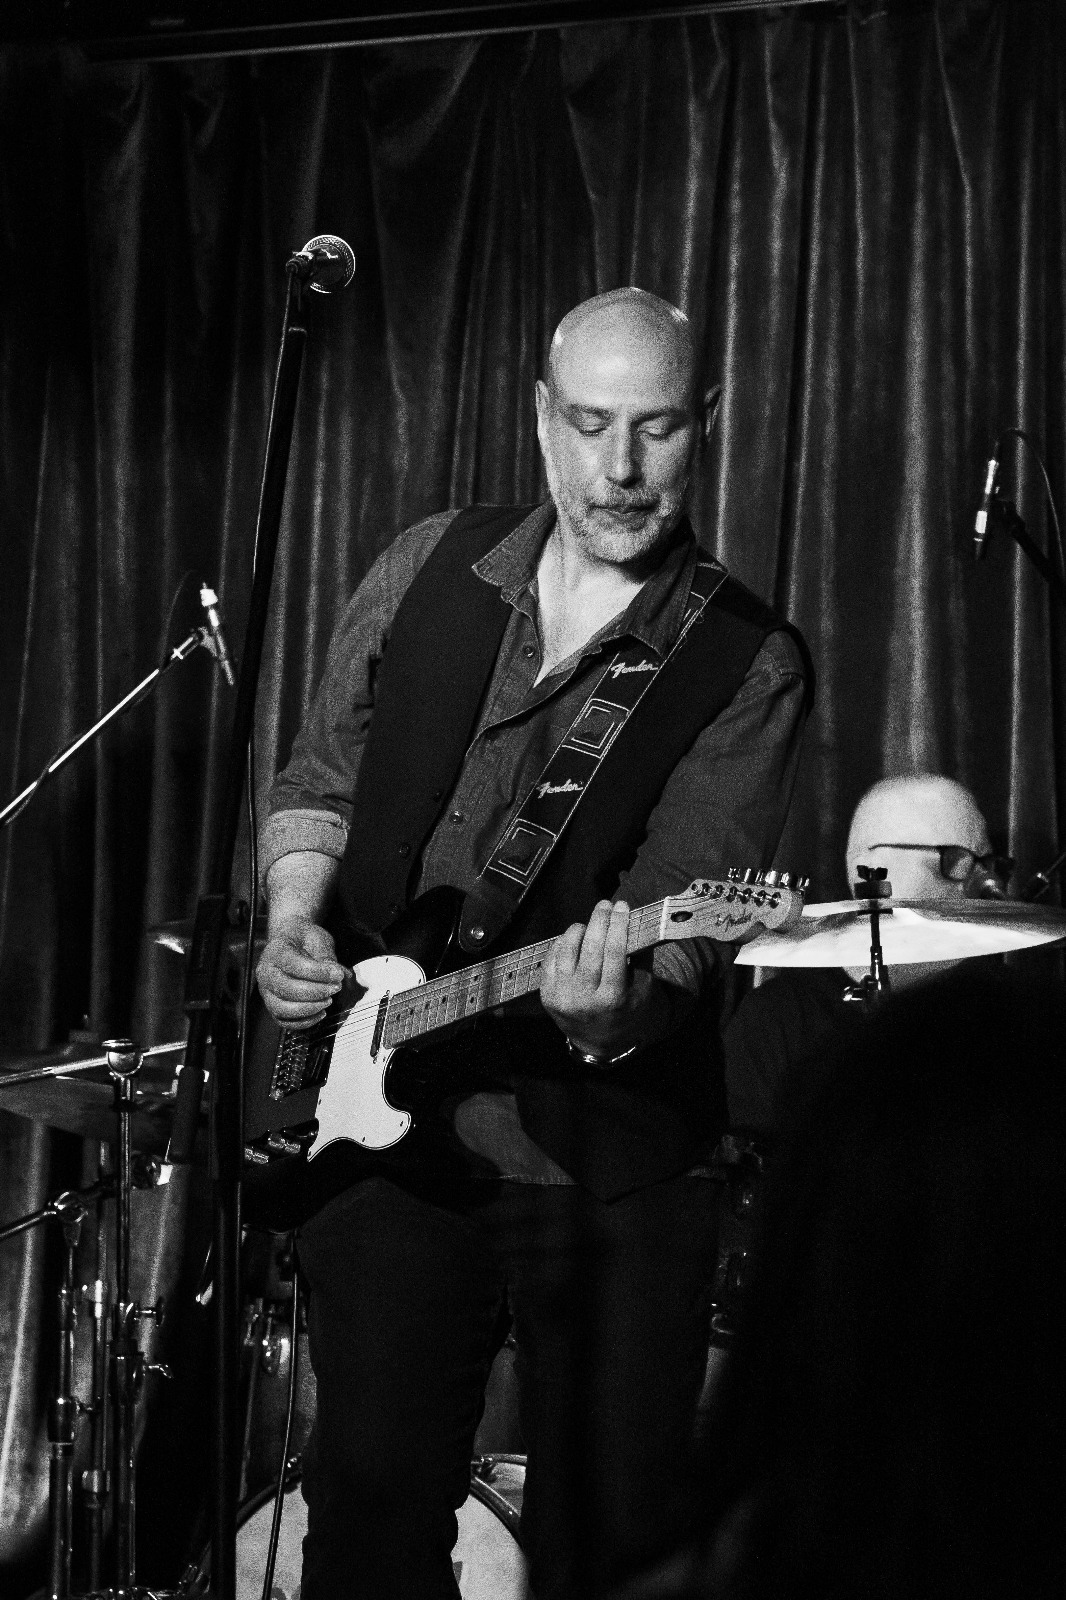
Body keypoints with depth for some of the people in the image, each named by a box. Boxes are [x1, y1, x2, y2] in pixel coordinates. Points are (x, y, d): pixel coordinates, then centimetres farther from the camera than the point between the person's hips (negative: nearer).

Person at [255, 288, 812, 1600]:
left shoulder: (747, 668, -7)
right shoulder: (430, 569, 5)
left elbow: (689, 916, -17)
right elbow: (319, 778, 15)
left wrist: (619, 1008, -38)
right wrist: (294, 924, -4)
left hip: (610, 1161, -2)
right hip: (381, 1118, 3)